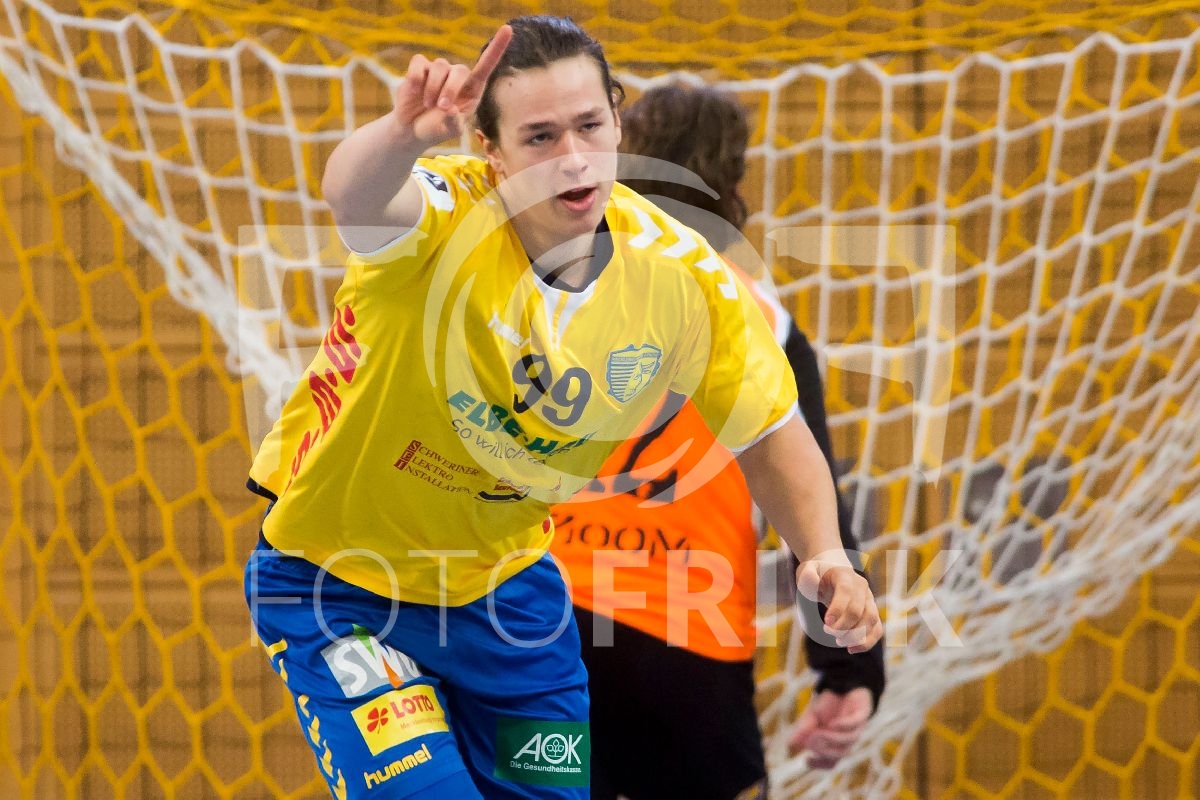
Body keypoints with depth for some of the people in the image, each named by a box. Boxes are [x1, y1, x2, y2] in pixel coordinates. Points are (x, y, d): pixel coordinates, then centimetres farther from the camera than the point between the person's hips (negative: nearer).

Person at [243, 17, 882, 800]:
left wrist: (825, 553, -21)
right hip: (340, 582, -4)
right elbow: (353, 196, -54)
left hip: (505, 579, 5)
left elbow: (771, 438, -3)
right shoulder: (444, 218, -29)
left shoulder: (684, 276, -15)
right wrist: (404, 133, -77)